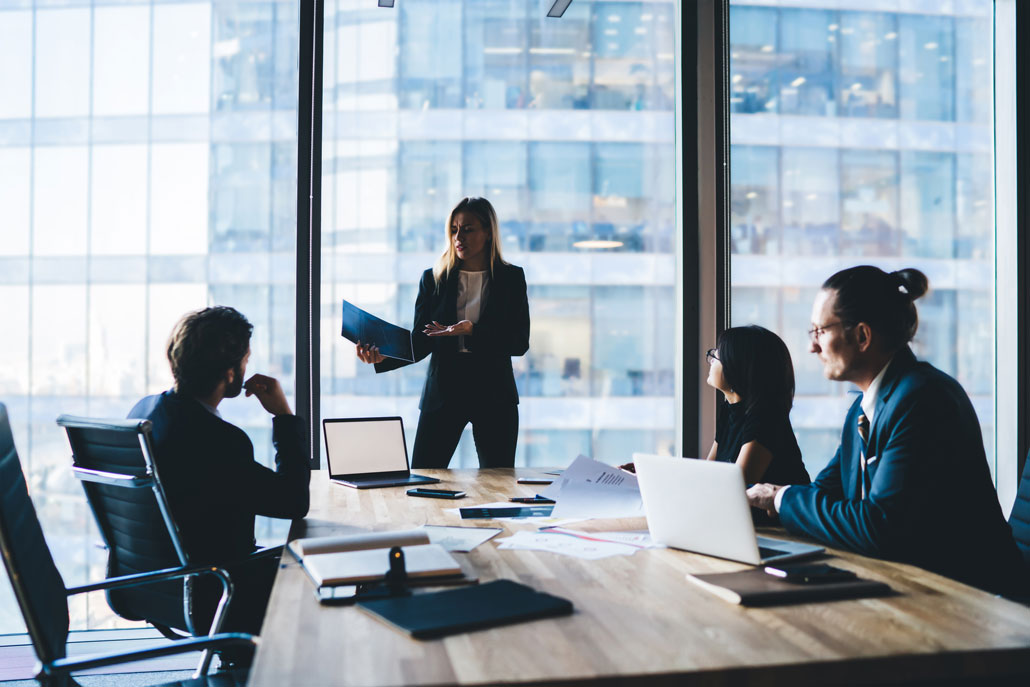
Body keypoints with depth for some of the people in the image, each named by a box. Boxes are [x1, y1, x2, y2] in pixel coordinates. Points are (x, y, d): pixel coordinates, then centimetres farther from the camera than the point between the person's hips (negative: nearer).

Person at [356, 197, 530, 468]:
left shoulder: (511, 278, 4)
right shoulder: (433, 278, 7)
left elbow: (520, 343, -4)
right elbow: (420, 343, 1)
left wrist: (472, 331, -18)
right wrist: (383, 356, -18)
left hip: (494, 395, -1)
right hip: (443, 393, 1)